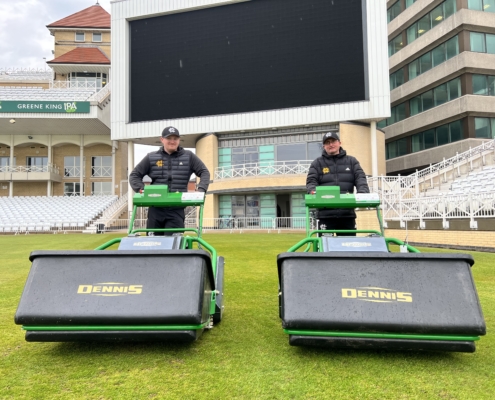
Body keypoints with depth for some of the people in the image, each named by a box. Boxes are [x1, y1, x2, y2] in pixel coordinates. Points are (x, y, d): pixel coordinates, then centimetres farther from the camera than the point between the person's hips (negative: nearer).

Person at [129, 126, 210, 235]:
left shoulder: (189, 156, 9)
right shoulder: (151, 157, 10)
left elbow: (204, 172, 8)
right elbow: (134, 175, 15)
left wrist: (201, 189, -8)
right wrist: (141, 189, -3)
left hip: (176, 210, -2)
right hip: (155, 209, 2)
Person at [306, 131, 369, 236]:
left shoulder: (351, 161, 16)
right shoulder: (317, 163, 12)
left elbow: (360, 178, 5)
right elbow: (311, 181, 2)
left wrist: (363, 193, -17)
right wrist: (313, 192, -22)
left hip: (347, 213, 2)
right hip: (326, 214, -2)